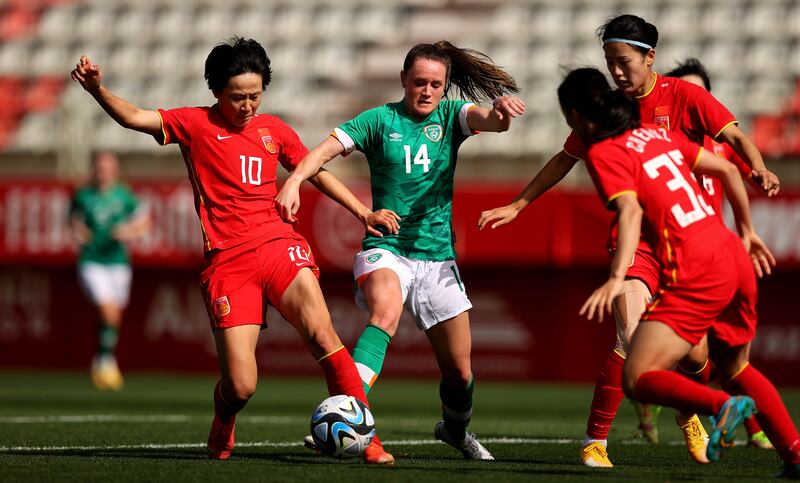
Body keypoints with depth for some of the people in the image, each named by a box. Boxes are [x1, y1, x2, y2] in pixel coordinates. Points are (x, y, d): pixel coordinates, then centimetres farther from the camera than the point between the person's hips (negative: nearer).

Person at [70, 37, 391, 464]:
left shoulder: (273, 129, 16)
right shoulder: (195, 124, 7)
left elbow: (316, 172, 27)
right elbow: (134, 118, -6)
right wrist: (97, 88, -23)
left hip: (277, 245, 2)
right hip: (227, 263, -2)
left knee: (321, 333, -23)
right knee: (240, 386, -10)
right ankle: (222, 430, 27)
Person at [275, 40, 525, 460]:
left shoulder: (451, 115, 5)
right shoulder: (379, 120, 0)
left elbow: (487, 119, -16)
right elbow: (326, 149, -12)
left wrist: (500, 110, -41)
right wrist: (295, 179, -32)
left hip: (437, 256, 3)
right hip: (386, 249, -3)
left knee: (459, 370, 8)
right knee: (386, 309, -37)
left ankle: (455, 428, 39)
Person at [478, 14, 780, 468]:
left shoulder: (684, 96, -5)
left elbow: (735, 136, -12)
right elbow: (565, 160, 16)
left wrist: (759, 169, -33)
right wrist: (518, 205, 16)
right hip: (635, 238, 0)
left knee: (695, 354, 4)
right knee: (632, 338, -21)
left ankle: (688, 414, 39)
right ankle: (595, 440, -10)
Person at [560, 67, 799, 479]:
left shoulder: (603, 153, -3)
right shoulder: (658, 135, 17)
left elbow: (630, 210, -20)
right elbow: (726, 169, 21)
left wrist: (616, 278, -31)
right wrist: (746, 231, 33)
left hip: (696, 274, -8)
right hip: (735, 259, 8)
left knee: (637, 380, -8)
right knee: (735, 369, 27)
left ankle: (723, 406, -29)